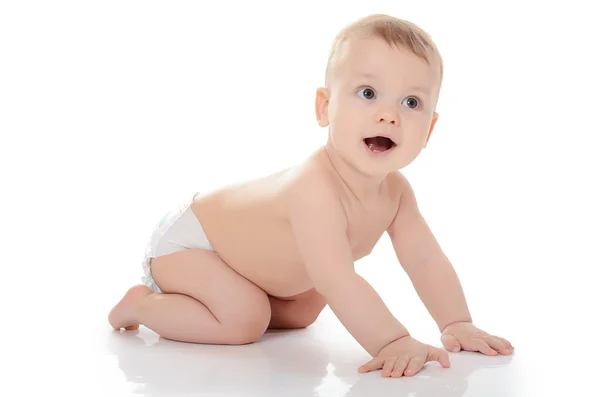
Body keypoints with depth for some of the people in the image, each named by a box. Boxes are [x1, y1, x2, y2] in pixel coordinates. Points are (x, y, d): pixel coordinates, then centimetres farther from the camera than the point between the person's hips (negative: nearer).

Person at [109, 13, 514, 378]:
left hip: (232, 229, 9)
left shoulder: (395, 191, -15)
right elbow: (338, 281, -49)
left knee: (304, 311, 16)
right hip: (186, 240, -8)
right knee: (244, 319, -25)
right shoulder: (315, 188, -43)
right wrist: (392, 342, -51)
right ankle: (142, 304, -3)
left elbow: (426, 261, -10)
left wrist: (458, 326, -18)